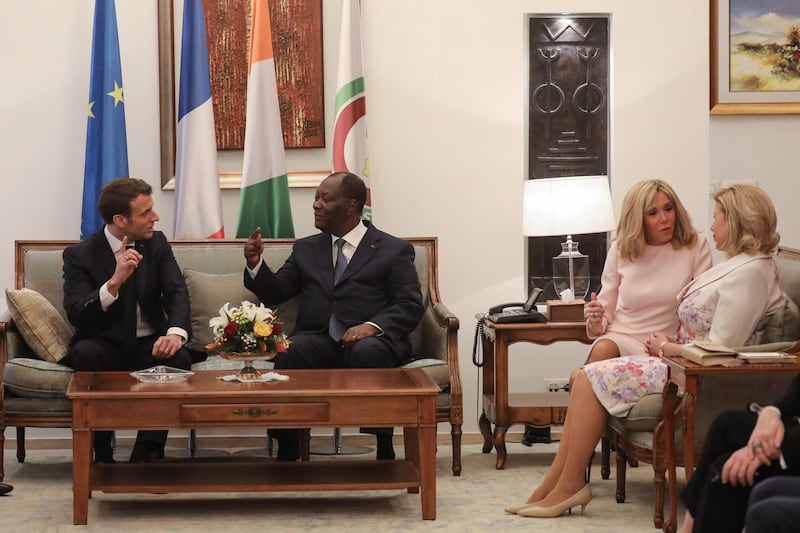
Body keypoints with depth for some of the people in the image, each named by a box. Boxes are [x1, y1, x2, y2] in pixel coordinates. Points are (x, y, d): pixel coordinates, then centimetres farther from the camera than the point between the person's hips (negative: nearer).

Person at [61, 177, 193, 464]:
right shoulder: (79, 254, -8)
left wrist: (176, 333, -29)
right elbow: (76, 316, -18)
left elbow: (176, 292, -7)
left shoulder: (157, 243, 4)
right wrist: (114, 282, -34)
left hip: (149, 345, 2)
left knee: (179, 358, -29)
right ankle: (102, 454, -23)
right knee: (85, 354, -35)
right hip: (105, 346, -2)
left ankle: (146, 453, -22)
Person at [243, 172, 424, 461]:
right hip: (319, 339, 3)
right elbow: (274, 293, 19)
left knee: (366, 353, -38)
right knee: (289, 352, -31)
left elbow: (410, 306, 0)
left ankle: (384, 450, -30)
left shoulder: (394, 250, 10)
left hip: (371, 340, -3)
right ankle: (286, 453, -24)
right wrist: (255, 263, -1)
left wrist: (373, 326, -18)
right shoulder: (305, 249, 23)